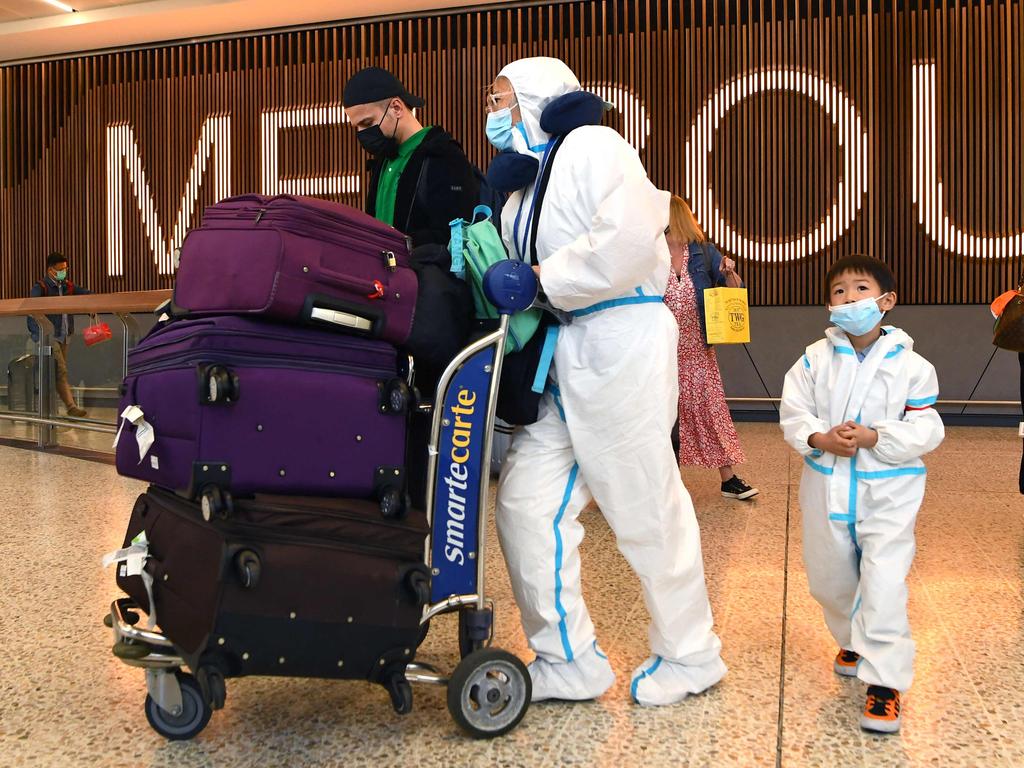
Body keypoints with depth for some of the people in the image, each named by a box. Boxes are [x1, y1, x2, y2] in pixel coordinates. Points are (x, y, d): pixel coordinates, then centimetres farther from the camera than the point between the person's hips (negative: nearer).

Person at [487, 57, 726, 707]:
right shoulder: (522, 186, 21)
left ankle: (692, 657, 24)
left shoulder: (591, 144, -5)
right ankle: (571, 664, 18)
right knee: (525, 499, 5)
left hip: (621, 343, -9)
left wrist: (542, 281, -16)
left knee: (647, 511, 1)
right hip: (560, 354, 9)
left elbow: (631, 237, -21)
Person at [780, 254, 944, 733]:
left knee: (883, 583, -11)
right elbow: (793, 413, -1)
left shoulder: (910, 365, -6)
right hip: (827, 489, 3)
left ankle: (884, 681, -1)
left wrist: (873, 437, -22)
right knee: (829, 580, 17)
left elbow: (926, 429, -8)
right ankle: (854, 641, 44)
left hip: (888, 491, -3)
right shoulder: (815, 360, -1)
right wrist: (820, 438, -20)